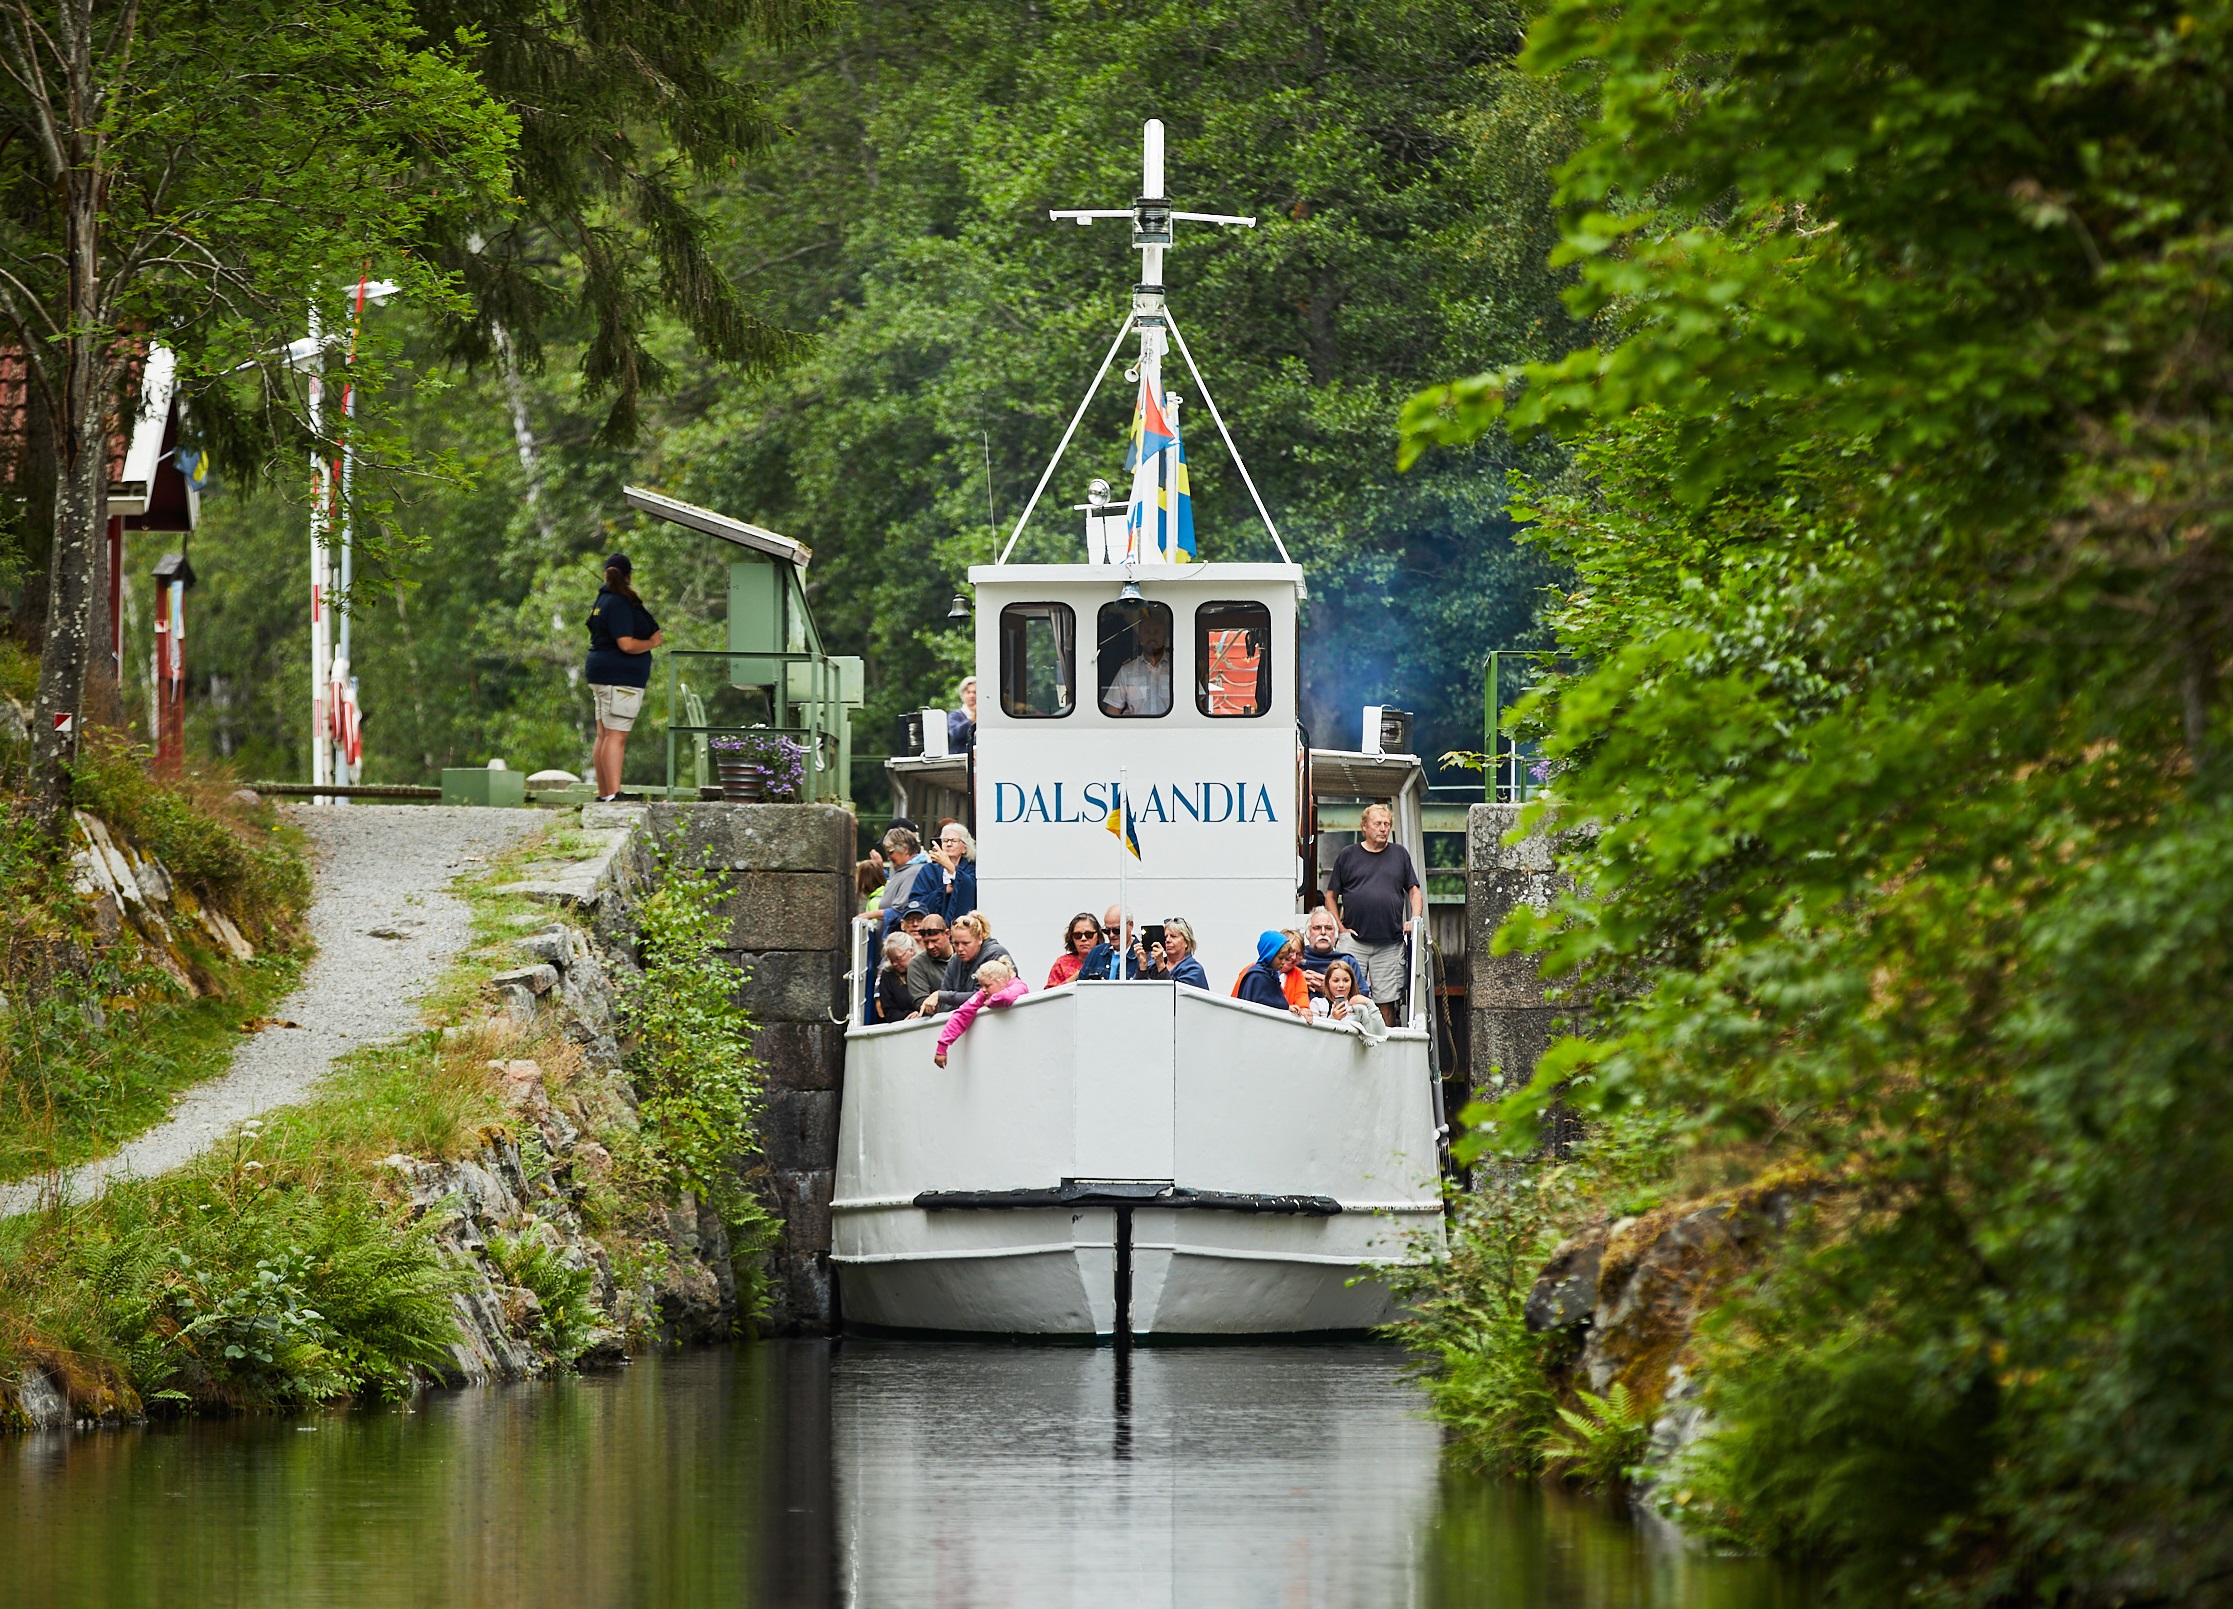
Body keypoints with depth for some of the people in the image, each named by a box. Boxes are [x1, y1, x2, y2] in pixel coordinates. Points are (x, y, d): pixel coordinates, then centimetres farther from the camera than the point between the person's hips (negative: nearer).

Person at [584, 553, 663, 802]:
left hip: (602, 675, 10)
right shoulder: (620, 604, -16)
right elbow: (626, 644, -22)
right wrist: (653, 642, -6)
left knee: (604, 736, 11)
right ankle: (613, 794, -21)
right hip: (620, 677, -10)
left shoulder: (604, 600, 14)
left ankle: (603, 794, 13)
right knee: (615, 736, -14)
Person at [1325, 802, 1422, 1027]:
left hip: (1390, 944, 1)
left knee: (1387, 1002, -1)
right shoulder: (1347, 856, 9)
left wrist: (1415, 920, 1)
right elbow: (1331, 896, 11)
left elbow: (1414, 891, 17)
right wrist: (1339, 928, 0)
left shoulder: (1400, 854, 14)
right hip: (1355, 940, -1)